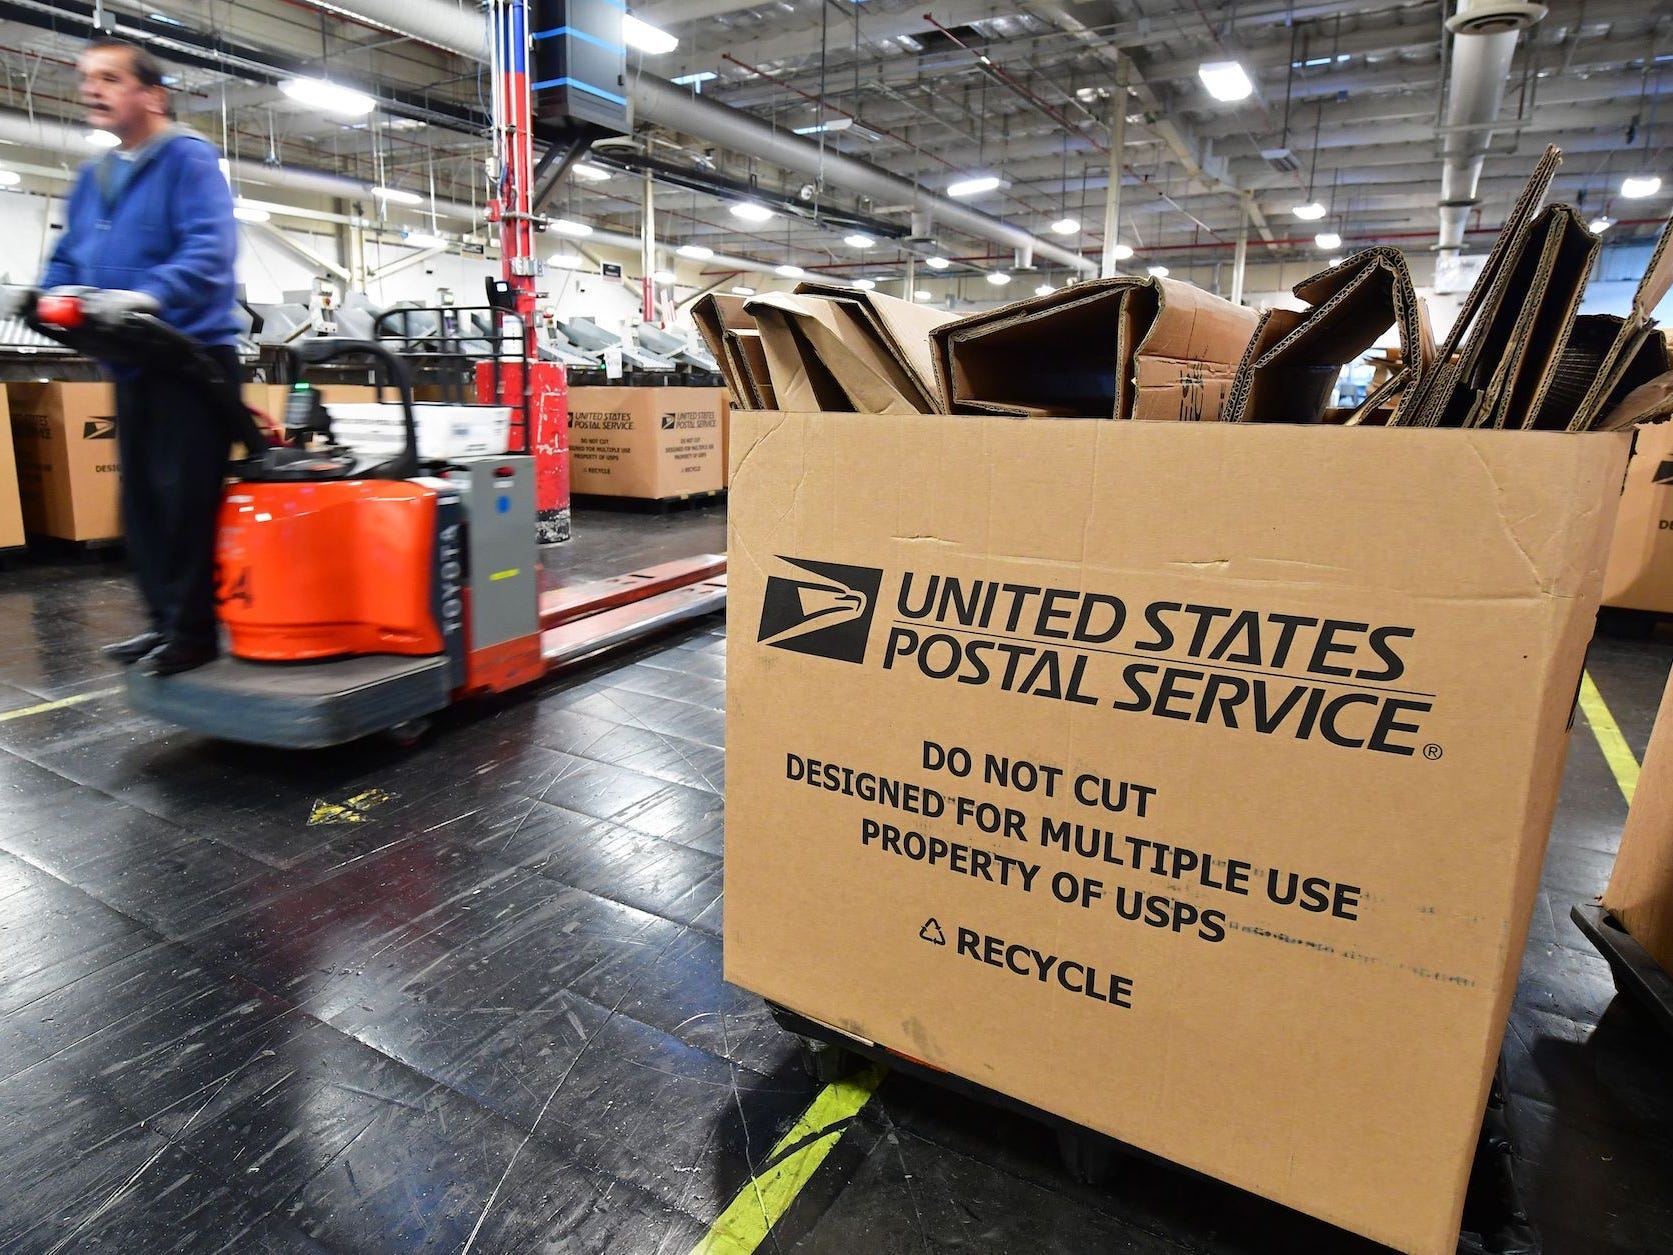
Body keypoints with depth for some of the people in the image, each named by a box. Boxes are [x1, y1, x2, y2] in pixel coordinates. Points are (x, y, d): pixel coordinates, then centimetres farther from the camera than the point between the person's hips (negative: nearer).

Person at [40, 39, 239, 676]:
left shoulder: (189, 159, -5)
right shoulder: (91, 177, 20)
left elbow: (210, 247, -20)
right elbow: (68, 259, 24)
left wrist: (152, 295, -33)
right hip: (131, 360, 9)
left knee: (186, 496, -8)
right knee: (141, 498, 11)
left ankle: (194, 631, 1)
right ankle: (166, 620, 21)